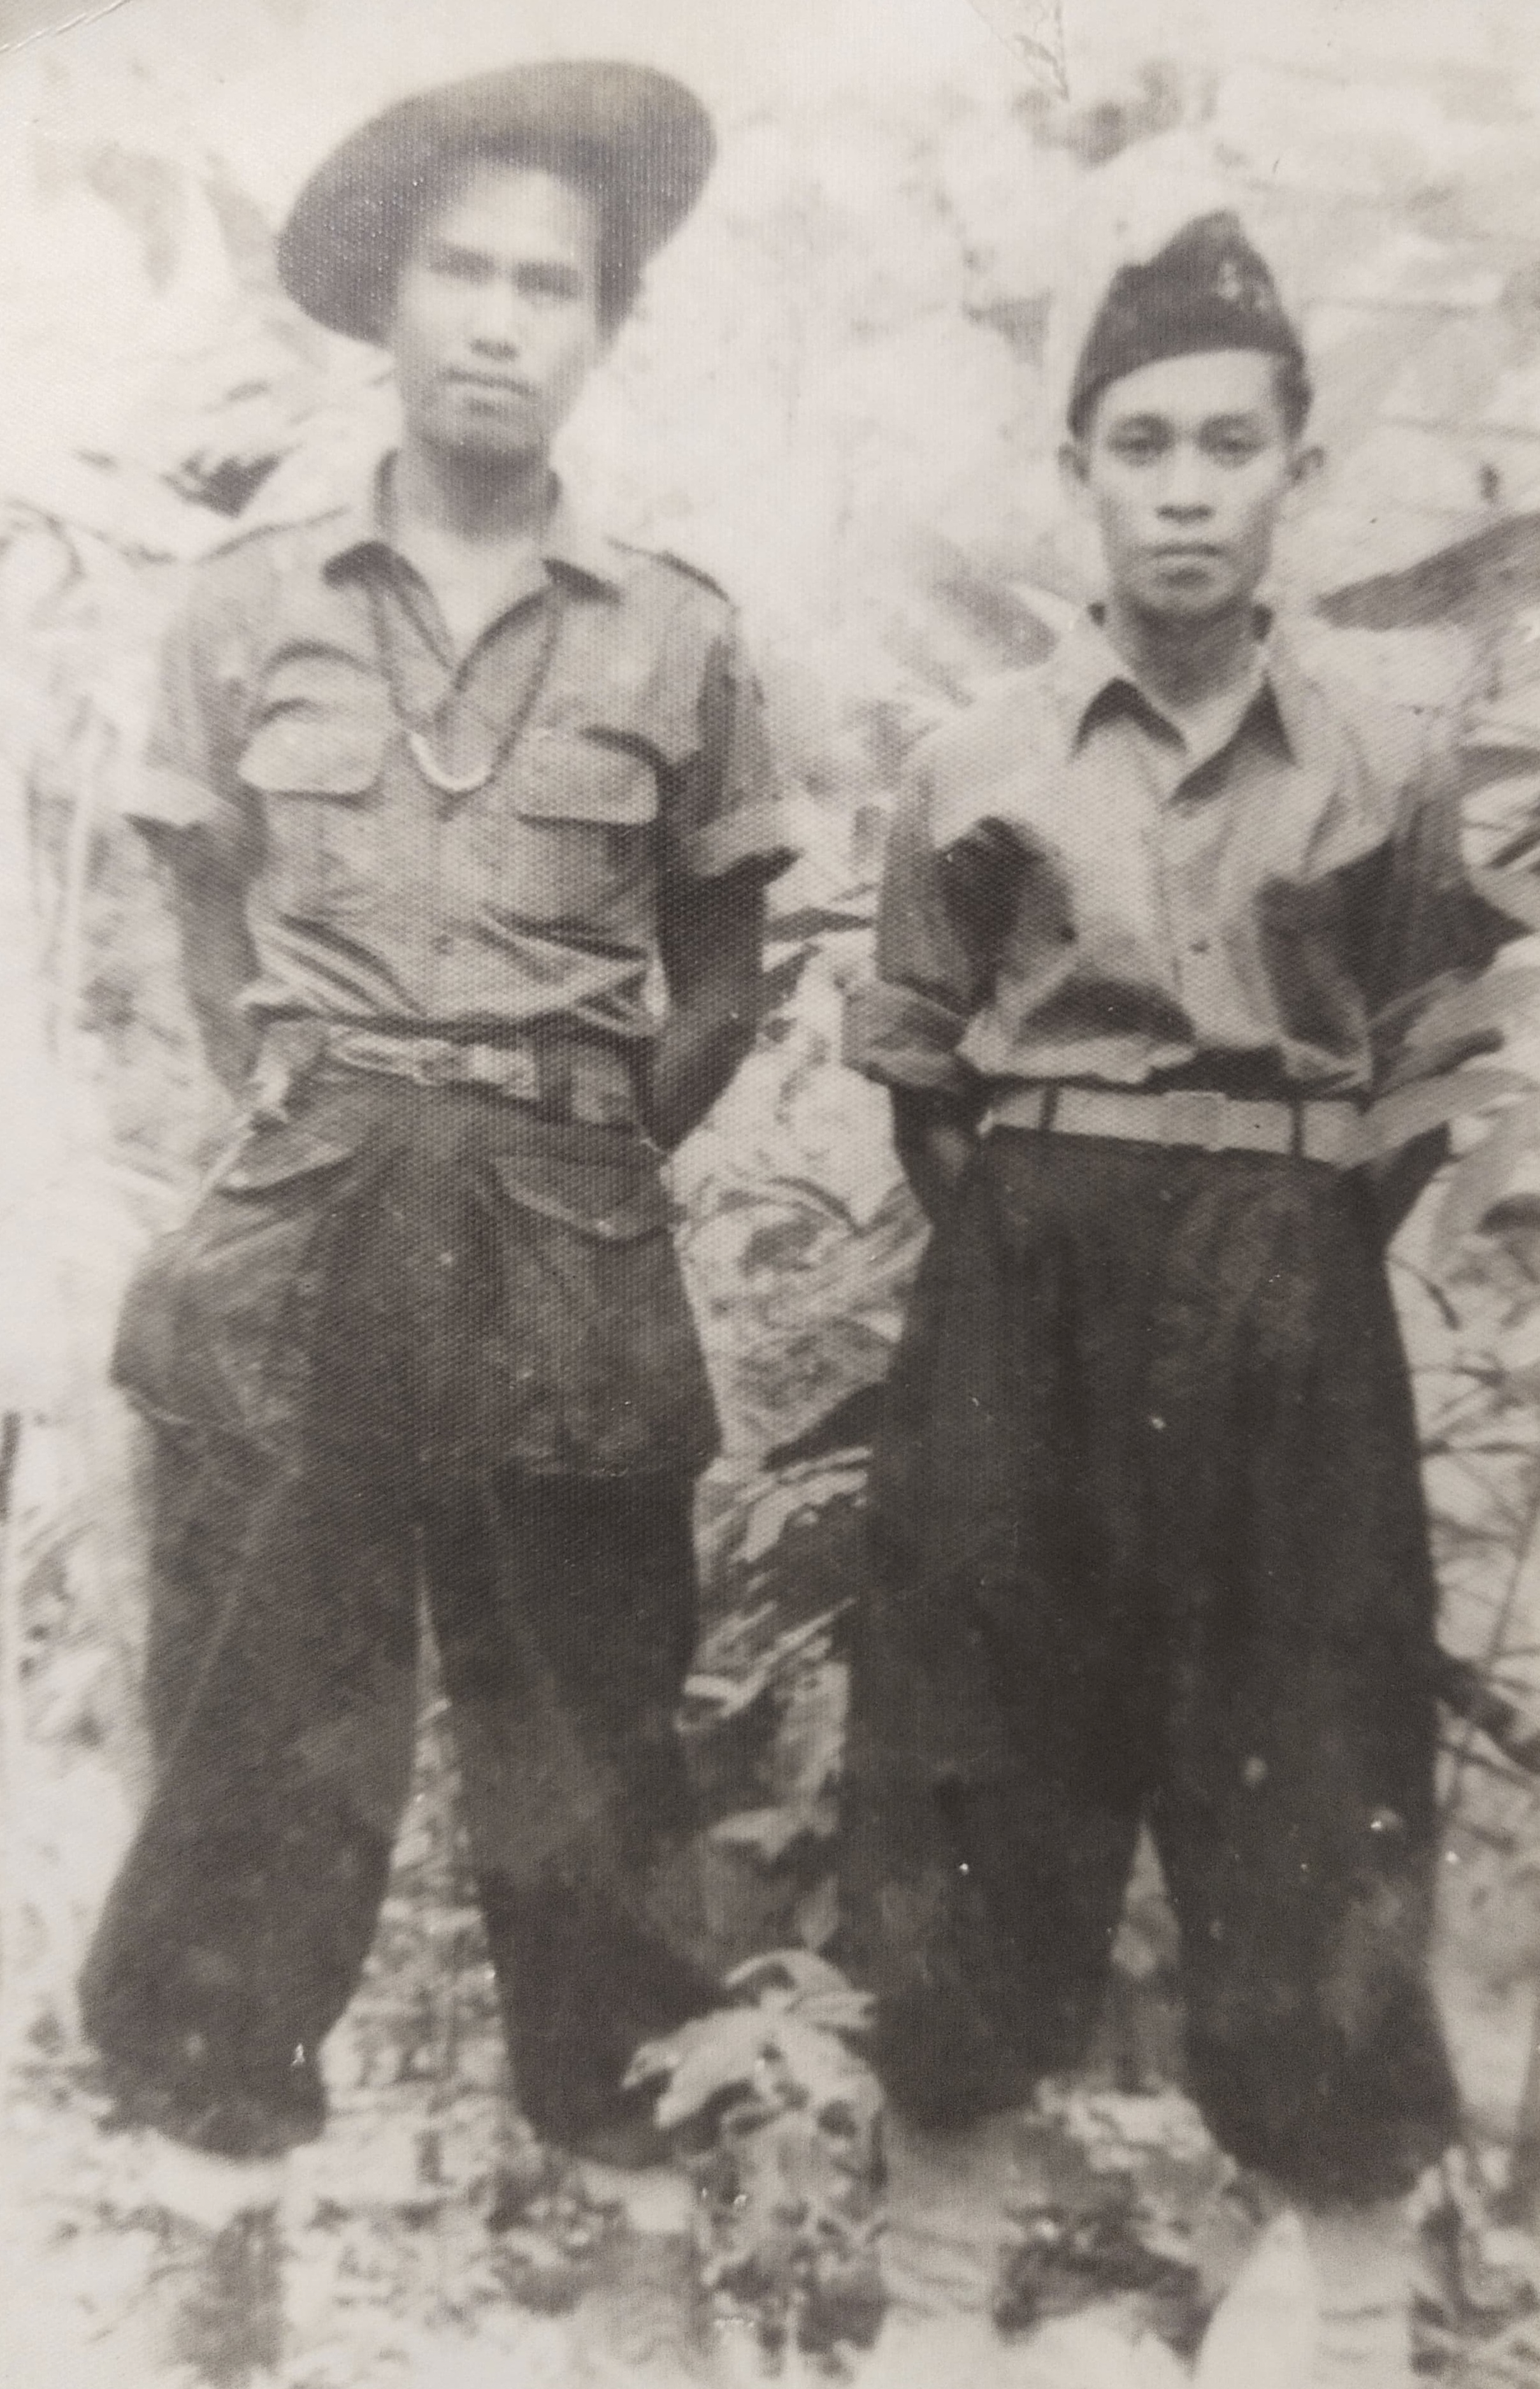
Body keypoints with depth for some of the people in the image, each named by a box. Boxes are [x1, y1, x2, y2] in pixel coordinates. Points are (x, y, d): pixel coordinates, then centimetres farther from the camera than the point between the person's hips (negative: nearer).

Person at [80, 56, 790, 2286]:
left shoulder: (676, 633, 2)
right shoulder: (250, 609, 5)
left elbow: (723, 945, 11)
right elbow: (205, 906, 15)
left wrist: (613, 1140, 1)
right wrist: (296, 1100, 4)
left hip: (573, 1244, 0)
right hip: (299, 1227, 1)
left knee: (589, 1707, 10)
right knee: (262, 1694, 8)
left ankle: (627, 2153, 31)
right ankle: (218, 2127, 29)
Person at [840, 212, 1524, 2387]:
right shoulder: (977, 766, 3)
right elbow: (911, 1058, 9)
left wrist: (1294, 1252, 4)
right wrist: (1024, 1240, 5)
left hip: (1290, 1317, 0)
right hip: (1025, 1305, 1)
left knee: (1311, 1781, 5)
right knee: (989, 1743, 7)